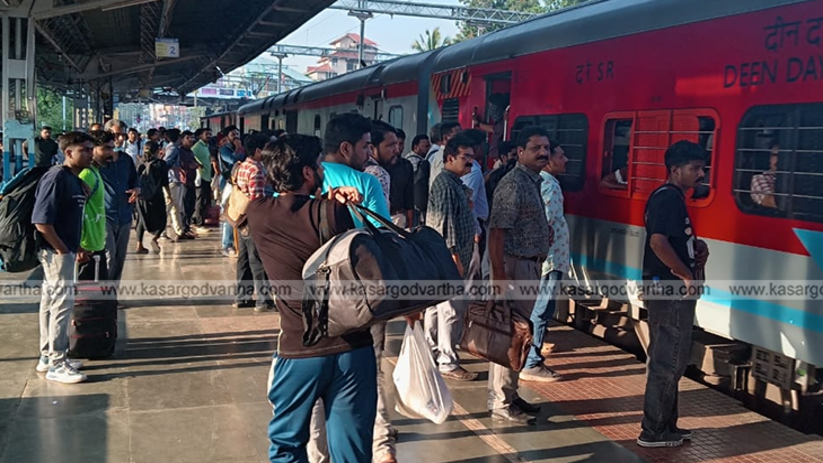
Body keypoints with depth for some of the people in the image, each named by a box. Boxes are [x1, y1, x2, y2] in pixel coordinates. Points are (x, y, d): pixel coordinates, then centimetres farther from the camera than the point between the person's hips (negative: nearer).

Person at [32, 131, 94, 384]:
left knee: (52, 303, 15)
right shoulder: (56, 177, -18)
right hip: (56, 251, -9)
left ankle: (48, 357, 26)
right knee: (63, 303, -5)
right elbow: (41, 221, -23)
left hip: (65, 250, 9)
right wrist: (62, 249, -16)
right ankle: (56, 365, 3)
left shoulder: (75, 179, 10)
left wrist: (76, 247, 10)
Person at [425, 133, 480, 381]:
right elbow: (446, 222, -21)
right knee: (452, 309, -7)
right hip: (449, 256, -10)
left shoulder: (455, 183, 17)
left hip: (458, 254, 10)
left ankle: (432, 351, 26)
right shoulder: (445, 183, -15)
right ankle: (448, 363, 0)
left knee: (437, 304, 16)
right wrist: (454, 254, -22)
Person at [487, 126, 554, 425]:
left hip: (530, 266, 10)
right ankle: (501, 405, 4)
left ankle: (508, 395, 26)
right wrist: (499, 274, -25)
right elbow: (497, 231, -21)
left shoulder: (535, 182, 14)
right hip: (514, 266, -10)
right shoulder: (513, 184, -16)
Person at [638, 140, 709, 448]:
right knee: (669, 362, -3)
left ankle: (665, 426, 27)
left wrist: (697, 245, 6)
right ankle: (654, 432, 6)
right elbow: (658, 242, -29)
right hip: (671, 290, -11)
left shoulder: (671, 197, 15)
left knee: (664, 360, 16)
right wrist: (688, 276, -19)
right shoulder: (669, 198, -16)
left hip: (668, 289, 11)